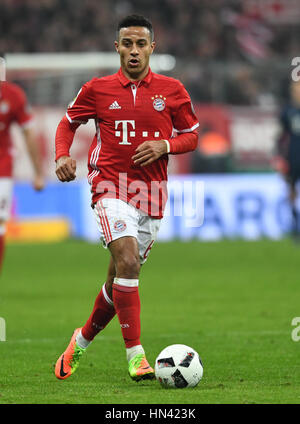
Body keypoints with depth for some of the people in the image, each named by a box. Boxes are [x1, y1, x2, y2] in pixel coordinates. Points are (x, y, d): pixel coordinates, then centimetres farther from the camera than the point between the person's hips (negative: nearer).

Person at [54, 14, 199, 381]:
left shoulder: (172, 90, 5)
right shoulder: (97, 89, 3)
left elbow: (191, 136, 12)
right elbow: (68, 123, 16)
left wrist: (165, 146, -8)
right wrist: (62, 156, -3)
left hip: (152, 193, 3)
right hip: (111, 188, -3)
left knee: (120, 280, 9)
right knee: (127, 261, -24)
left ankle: (83, 339, 33)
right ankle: (135, 354, -23)